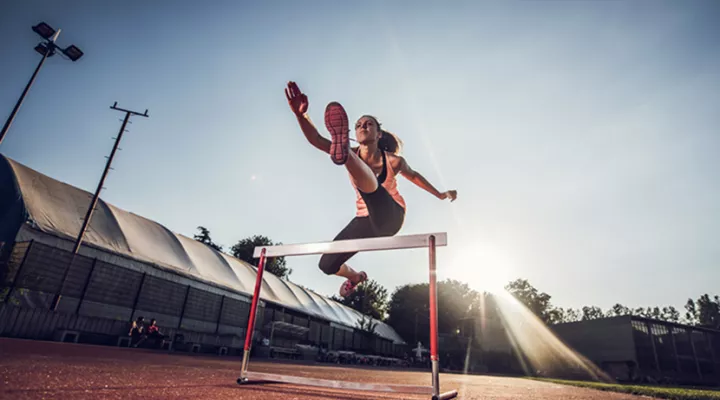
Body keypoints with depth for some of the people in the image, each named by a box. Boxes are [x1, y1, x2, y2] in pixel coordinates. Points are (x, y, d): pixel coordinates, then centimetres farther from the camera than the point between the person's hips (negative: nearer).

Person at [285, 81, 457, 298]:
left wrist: (439, 195, 24)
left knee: (368, 181, -35)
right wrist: (300, 114, -42)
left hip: (390, 217, -4)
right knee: (327, 265, 1)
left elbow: (413, 175, 13)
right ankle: (355, 277, 35)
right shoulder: (354, 156, -6)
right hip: (366, 220, 5)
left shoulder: (393, 161, -10)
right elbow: (316, 140, -23)